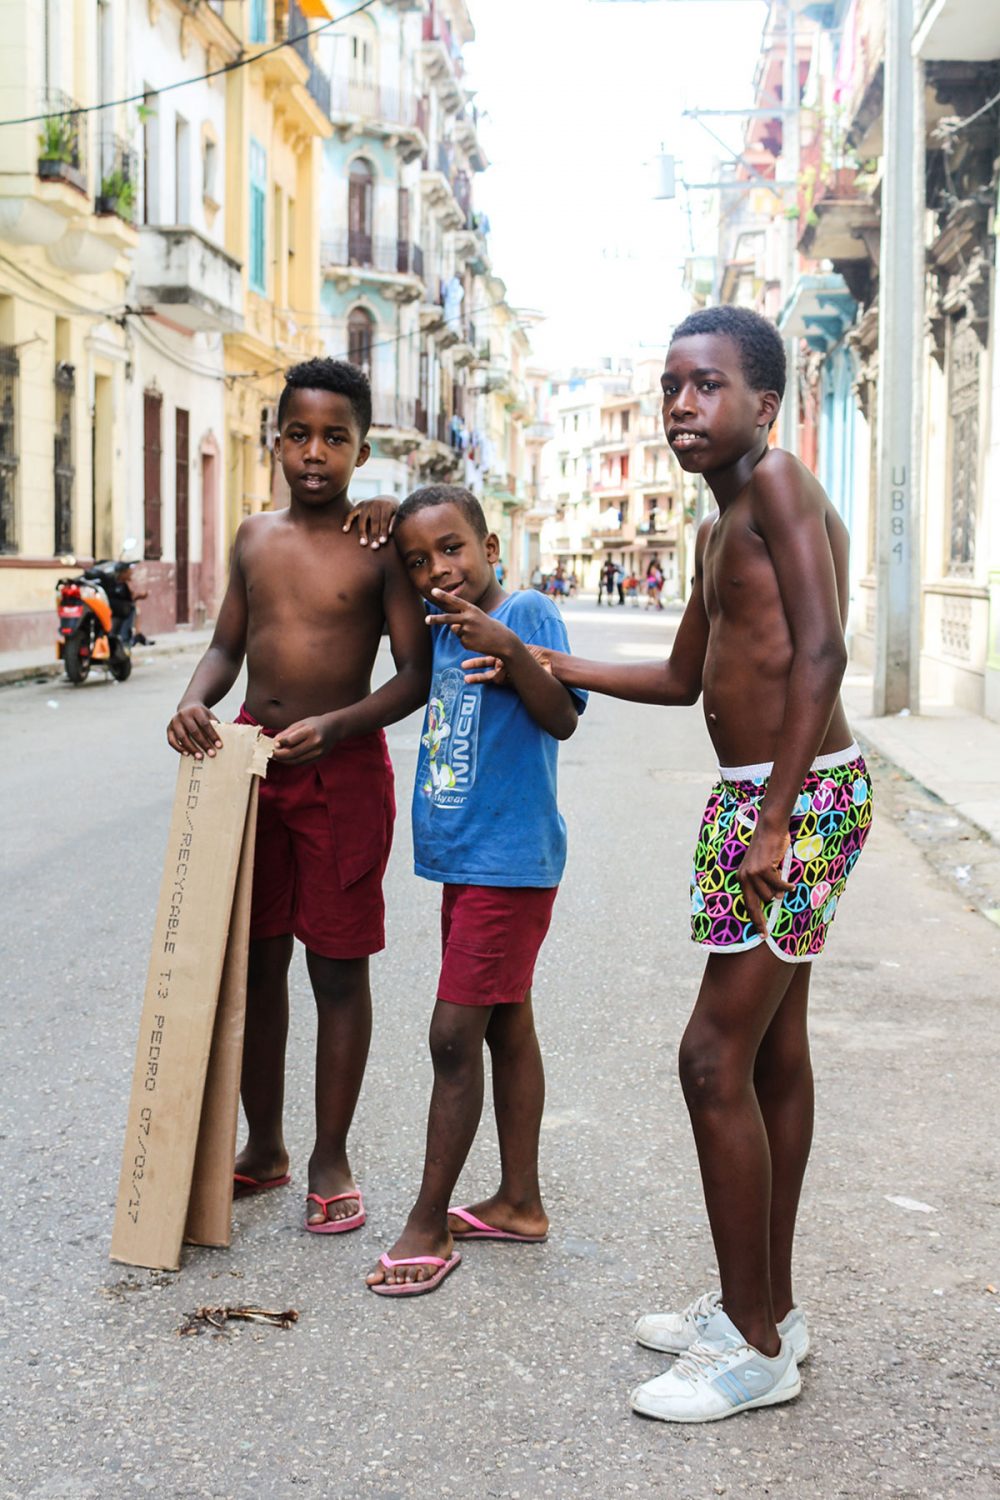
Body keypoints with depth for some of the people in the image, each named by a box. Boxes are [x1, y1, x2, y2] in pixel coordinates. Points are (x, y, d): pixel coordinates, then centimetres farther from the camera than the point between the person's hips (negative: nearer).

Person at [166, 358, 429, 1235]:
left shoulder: (379, 547, -7)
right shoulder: (255, 538, 8)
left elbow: (416, 672, -10)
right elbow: (228, 644, 15)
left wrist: (333, 726, -24)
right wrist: (196, 702, -6)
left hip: (344, 767, -4)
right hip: (252, 757, 5)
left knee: (338, 968, 3)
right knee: (256, 960, 10)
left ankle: (331, 1160, 16)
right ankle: (263, 1146, 24)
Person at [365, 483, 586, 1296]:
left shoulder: (528, 612, -14)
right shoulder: (440, 627, 8)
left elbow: (563, 719, -22)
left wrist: (509, 649, -38)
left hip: (511, 858, -8)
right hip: (465, 858, 8)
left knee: (455, 1036, -6)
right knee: (506, 1028, 15)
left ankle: (429, 1224, 3)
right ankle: (519, 1201, 26)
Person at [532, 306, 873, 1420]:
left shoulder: (778, 482, -13)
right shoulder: (719, 528, 17)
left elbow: (820, 650, -23)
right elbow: (684, 678, 26)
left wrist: (774, 822, -26)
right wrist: (544, 664, 24)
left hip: (797, 796, -10)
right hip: (757, 797, 10)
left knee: (716, 1057, -8)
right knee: (774, 1052, 15)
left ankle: (756, 1347, 2)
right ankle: (765, 1305, 27)